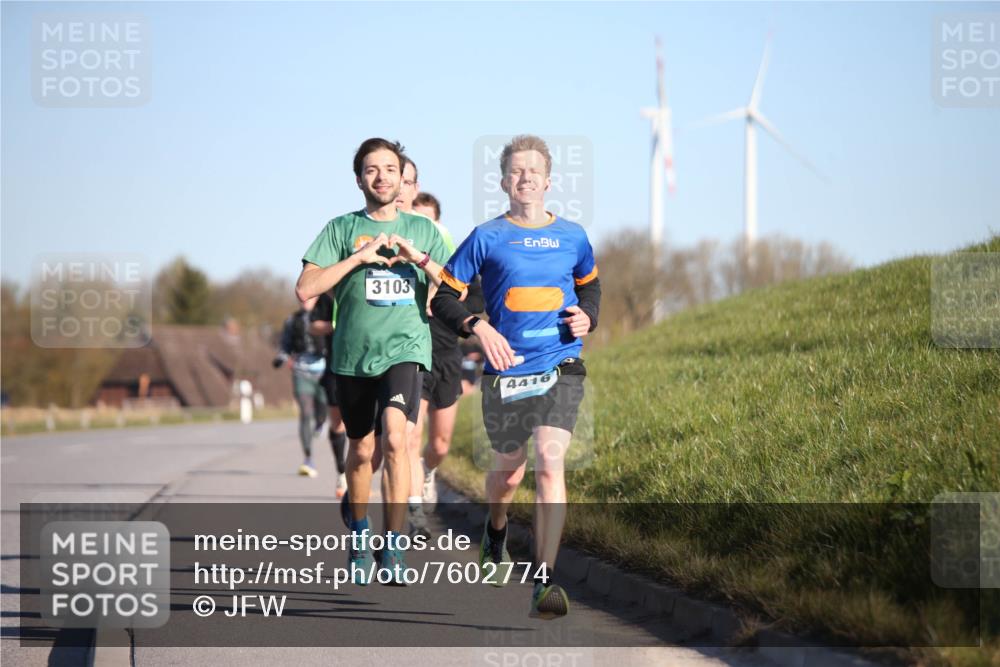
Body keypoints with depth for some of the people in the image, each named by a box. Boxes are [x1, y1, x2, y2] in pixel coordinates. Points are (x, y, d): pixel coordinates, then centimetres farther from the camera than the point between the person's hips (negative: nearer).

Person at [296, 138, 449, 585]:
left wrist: (420, 258, -9)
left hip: (405, 349, -1)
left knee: (395, 438, -23)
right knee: (361, 450, 13)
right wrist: (359, 256, -11)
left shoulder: (422, 230, 11)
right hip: (353, 354, 1)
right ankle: (359, 534, 38)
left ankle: (393, 546, -19)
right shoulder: (342, 228, 6)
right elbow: (305, 289, -5)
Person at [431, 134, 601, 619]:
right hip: (505, 370, 0)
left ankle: (545, 581, -18)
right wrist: (479, 328, -13)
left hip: (560, 366, 0)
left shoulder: (572, 237, 7)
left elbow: (589, 284, 26)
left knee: (549, 462, -18)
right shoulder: (487, 238, 0)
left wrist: (587, 316, 6)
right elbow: (444, 296, 3)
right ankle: (495, 534, 51)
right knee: (509, 469, 15)